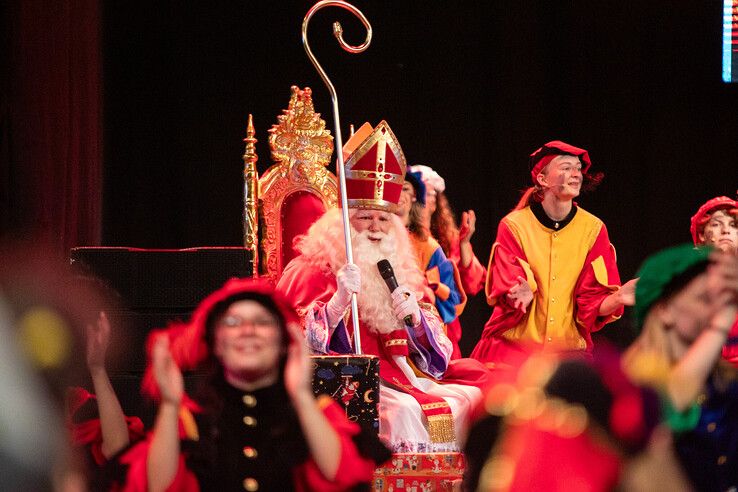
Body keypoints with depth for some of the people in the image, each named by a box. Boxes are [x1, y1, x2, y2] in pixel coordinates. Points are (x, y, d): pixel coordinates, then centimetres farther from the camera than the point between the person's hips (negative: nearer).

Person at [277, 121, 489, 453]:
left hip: (400, 375, 6)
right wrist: (339, 300, -22)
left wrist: (415, 318, -4)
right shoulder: (313, 270, 3)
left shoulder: (400, 270, 21)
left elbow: (431, 347, 17)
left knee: (470, 395, -13)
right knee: (403, 410, -34)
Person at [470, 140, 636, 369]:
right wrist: (522, 296, -32)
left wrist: (617, 298, -24)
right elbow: (506, 296, -8)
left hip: (570, 348, 2)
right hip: (513, 347, -2)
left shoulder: (593, 229, 3)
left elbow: (594, 303, -2)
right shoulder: (514, 226, -2)